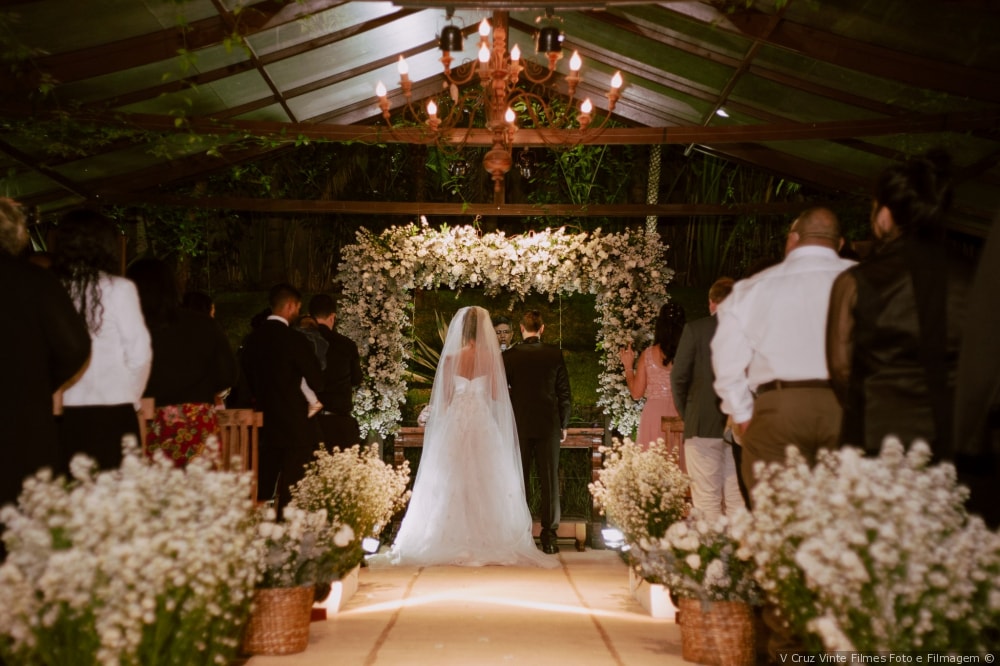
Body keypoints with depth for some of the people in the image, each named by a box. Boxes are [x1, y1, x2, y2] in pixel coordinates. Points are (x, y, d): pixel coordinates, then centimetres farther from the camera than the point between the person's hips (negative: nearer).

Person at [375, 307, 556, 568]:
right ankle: (487, 541, 4)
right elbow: (497, 395, -2)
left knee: (453, 482, 6)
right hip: (483, 424, 0)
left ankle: (455, 541, 6)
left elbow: (444, 398, 1)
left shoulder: (450, 358, -3)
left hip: (455, 423, 0)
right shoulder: (491, 357, -5)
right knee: (486, 482, 5)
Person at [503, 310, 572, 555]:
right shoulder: (555, 354, -2)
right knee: (550, 481, 4)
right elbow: (565, 393, 0)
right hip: (548, 425, 0)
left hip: (519, 425, 0)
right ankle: (549, 537, 4)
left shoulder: (509, 356, -3)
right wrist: (563, 425, 10)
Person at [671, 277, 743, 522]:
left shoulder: (695, 329, -2)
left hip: (702, 425, -2)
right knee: (738, 500, 8)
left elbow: (678, 377, -3)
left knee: (707, 500, 0)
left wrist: (685, 415, 10)